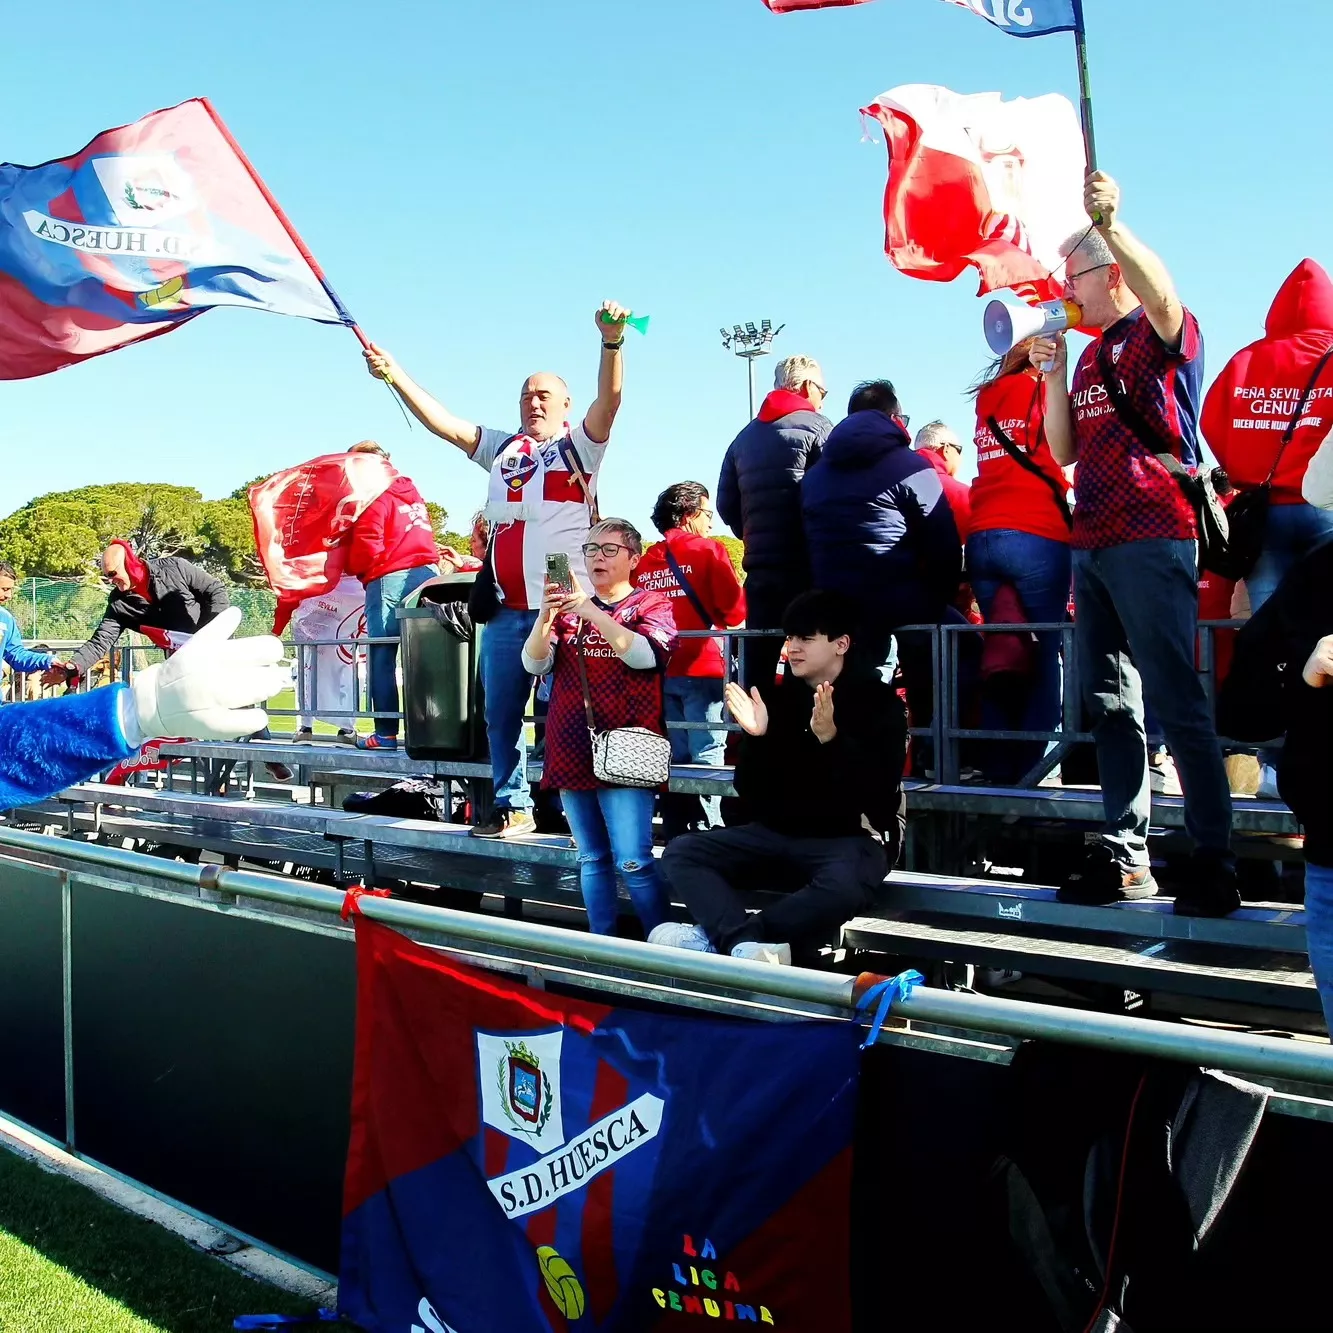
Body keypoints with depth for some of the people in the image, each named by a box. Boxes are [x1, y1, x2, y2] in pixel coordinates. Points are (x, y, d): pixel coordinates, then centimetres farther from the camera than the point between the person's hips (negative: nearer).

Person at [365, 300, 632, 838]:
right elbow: (440, 420, 11)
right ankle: (512, 806, 20)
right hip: (506, 608, 5)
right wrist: (394, 375, 0)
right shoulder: (502, 449, 18)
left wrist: (612, 341, -28)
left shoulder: (580, 447, 6)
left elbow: (609, 399, -12)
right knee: (501, 712, 9)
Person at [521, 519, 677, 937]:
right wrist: (546, 616, -16)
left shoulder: (650, 604, 3)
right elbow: (534, 664, 3)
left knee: (633, 862, -12)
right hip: (571, 751, 5)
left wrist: (592, 613, -25)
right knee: (591, 859, 10)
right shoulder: (570, 608, 15)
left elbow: (646, 655, -16)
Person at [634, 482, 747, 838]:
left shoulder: (644, 561, 10)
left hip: (659, 672, 5)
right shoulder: (708, 549, -2)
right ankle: (706, 830, -9)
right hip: (702, 668, -5)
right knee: (706, 754, -4)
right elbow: (735, 610, -7)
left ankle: (675, 835, 12)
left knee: (672, 758, 10)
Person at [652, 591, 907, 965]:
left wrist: (829, 737, -29)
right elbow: (753, 799, 3)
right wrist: (756, 737, -14)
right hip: (778, 835, 5)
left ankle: (718, 940, -29)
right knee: (681, 852, -14)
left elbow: (877, 794, -18)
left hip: (852, 839, -5)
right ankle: (749, 944, -39)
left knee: (844, 884, -39)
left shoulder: (879, 702, -4)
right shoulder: (778, 696, 6)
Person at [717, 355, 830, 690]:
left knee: (757, 664, 5)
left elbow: (726, 503, 13)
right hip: (807, 565, -5)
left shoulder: (745, 436, 18)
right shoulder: (816, 425, 0)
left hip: (760, 566, 5)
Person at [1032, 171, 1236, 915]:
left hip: (1152, 540, -8)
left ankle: (1215, 862, -5)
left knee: (1176, 701, -10)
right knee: (1111, 703, 8)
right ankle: (1126, 855, 13)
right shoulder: (1093, 355, 21)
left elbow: (1162, 290, -25)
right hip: (1094, 545, 8)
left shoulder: (1164, 335, 0)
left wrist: (1111, 223, -38)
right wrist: (1053, 372, 7)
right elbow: (1064, 452, 17)